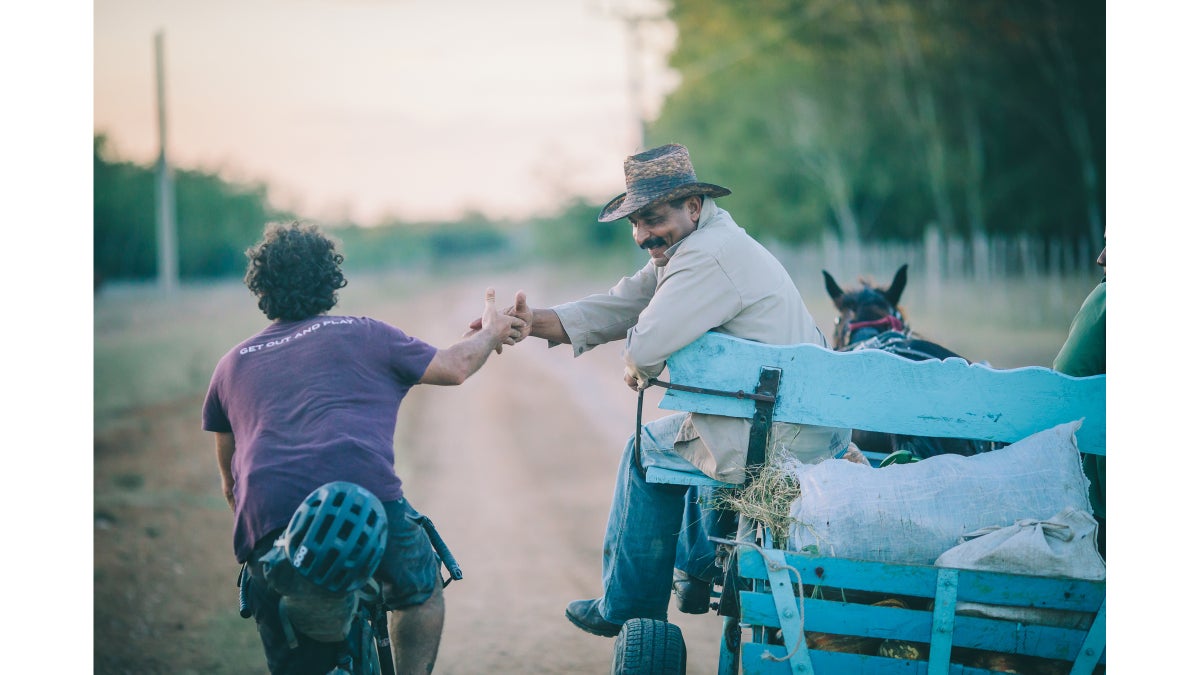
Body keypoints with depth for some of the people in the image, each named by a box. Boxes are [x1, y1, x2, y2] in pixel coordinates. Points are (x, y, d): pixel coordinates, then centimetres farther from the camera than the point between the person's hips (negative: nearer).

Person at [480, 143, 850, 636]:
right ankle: (695, 575, 46)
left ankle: (627, 610, 22)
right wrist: (533, 321, 0)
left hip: (782, 443, -10)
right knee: (704, 429, 35)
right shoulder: (683, 251, 14)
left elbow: (646, 348, -25)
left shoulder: (709, 255, -19)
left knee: (648, 448, 10)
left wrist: (634, 370, -1)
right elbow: (618, 307, 12)